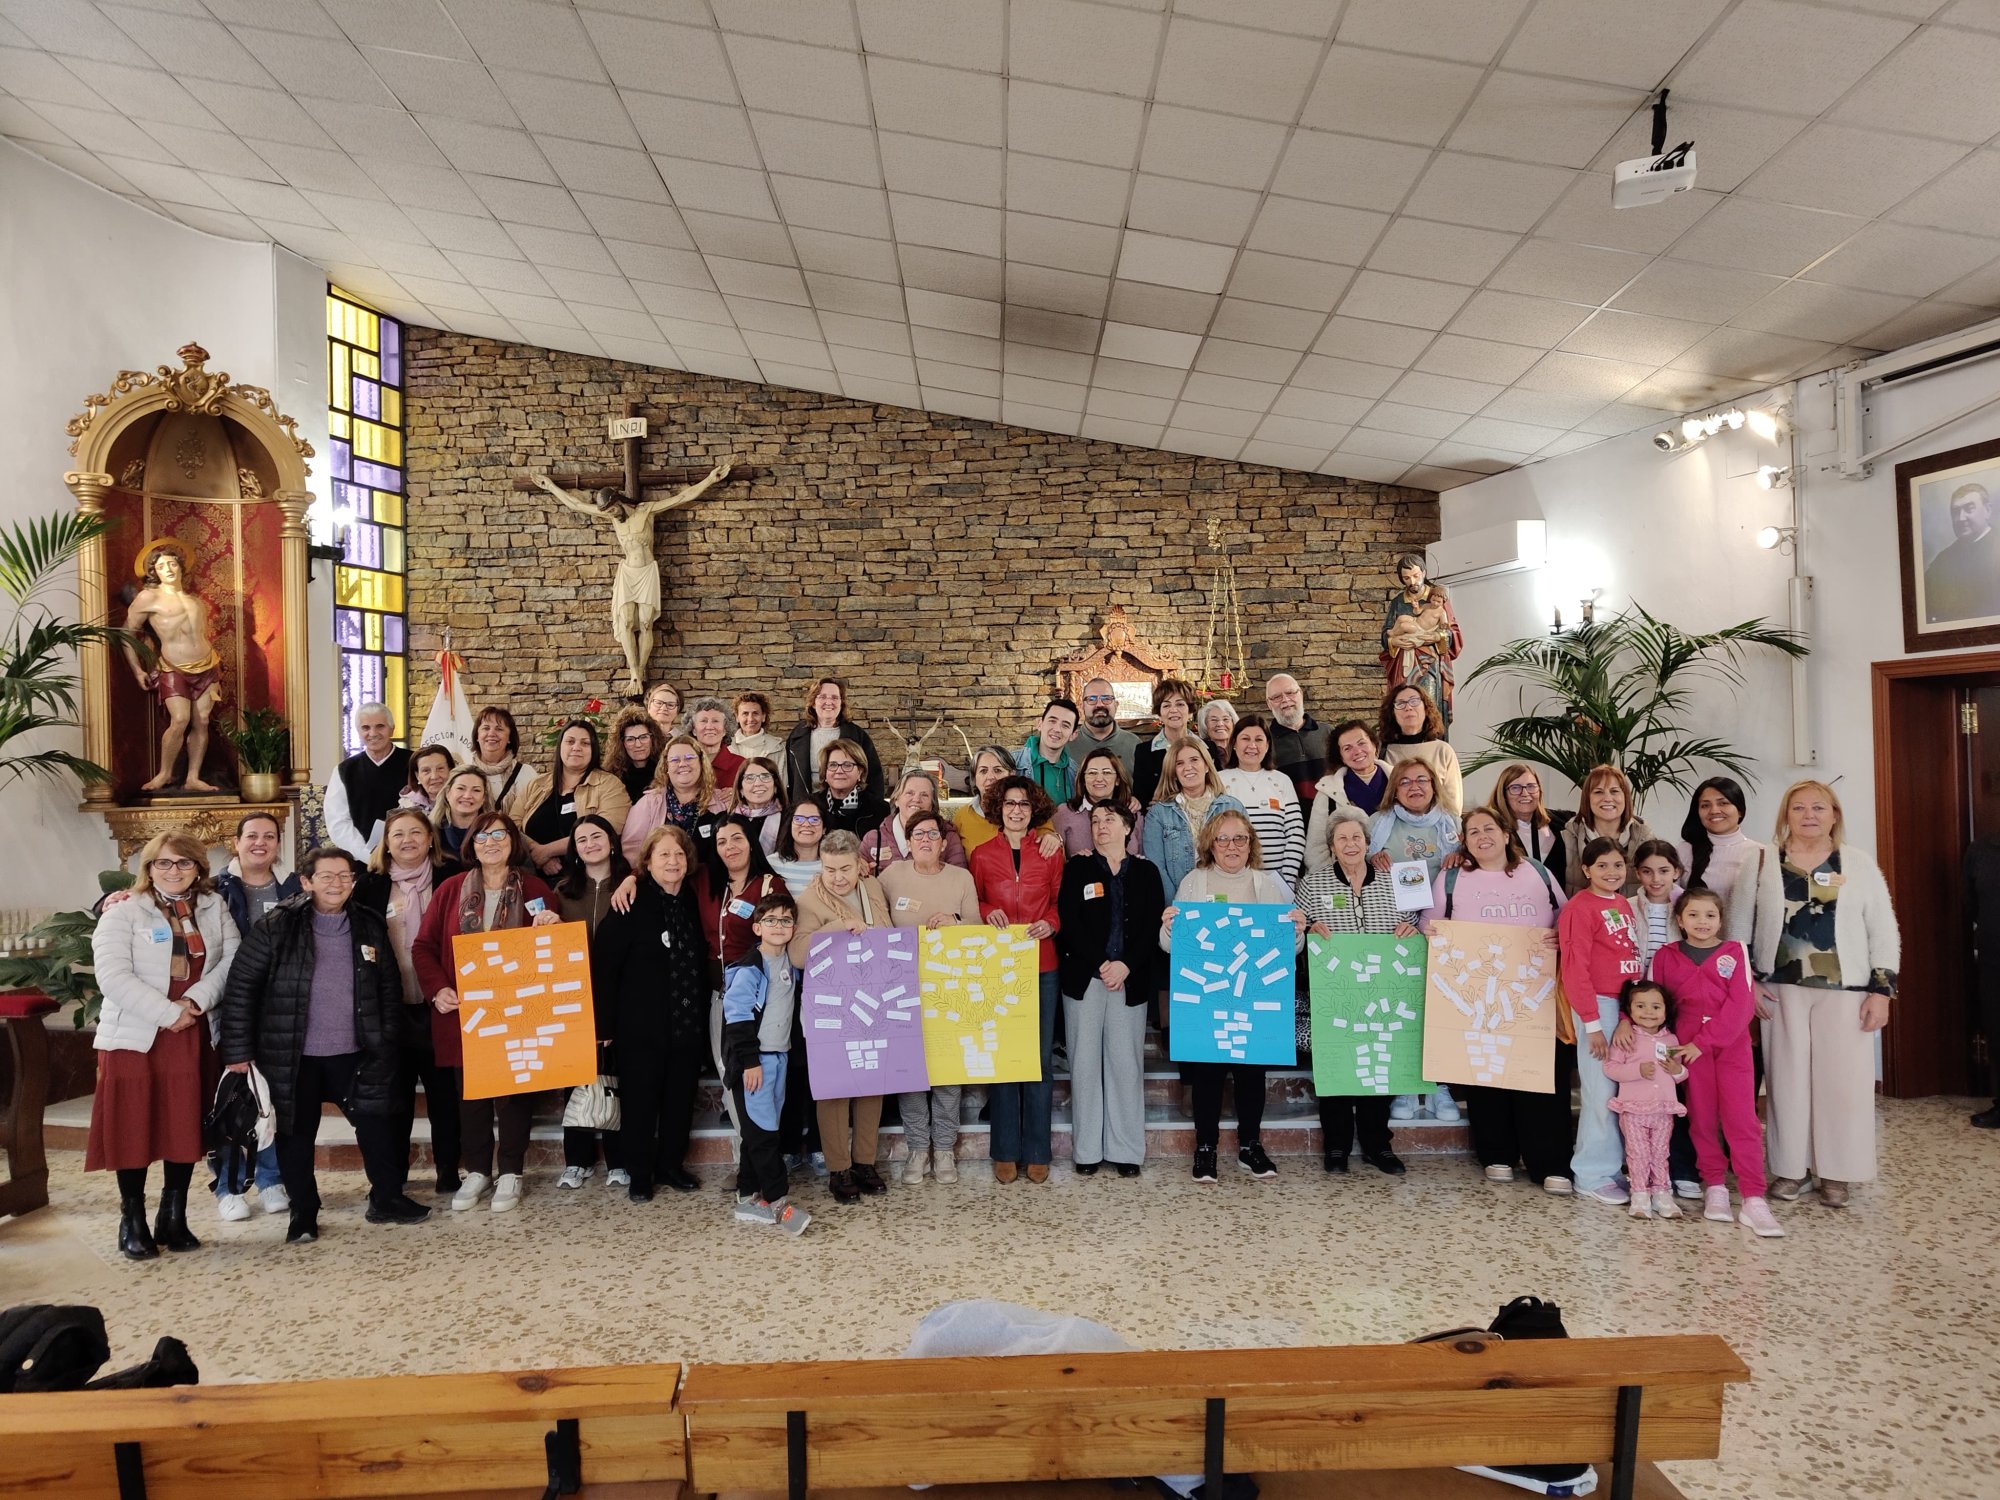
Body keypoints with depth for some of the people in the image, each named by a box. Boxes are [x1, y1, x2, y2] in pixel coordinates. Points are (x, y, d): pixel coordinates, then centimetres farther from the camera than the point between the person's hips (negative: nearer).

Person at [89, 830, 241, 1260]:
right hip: (134, 1037, -3)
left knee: (186, 1126, 6)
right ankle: (133, 1225, 15)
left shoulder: (214, 907, 8)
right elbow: (113, 976, -13)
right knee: (134, 1129, 2)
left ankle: (174, 1220, 19)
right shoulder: (122, 913, -2)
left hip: (192, 1036, 3)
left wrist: (196, 1001, -16)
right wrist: (168, 1013, -17)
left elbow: (232, 960, -1)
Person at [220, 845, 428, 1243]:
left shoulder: (370, 926, 3)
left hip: (355, 1053, 3)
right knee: (296, 1134, 8)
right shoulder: (277, 927, -8)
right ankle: (303, 1214, 25)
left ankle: (387, 1199, 25)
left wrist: (388, 1042, 5)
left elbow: (389, 987, 10)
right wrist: (238, 1052, -9)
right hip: (294, 1056, -3)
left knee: (377, 1123, 8)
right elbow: (241, 987, -7)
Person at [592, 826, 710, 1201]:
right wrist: (605, 1024, -13)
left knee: (681, 1098, 12)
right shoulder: (631, 905, -9)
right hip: (642, 1025, -5)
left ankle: (672, 1164, 28)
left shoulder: (693, 901, 7)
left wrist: (703, 1014, 9)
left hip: (688, 1024, 5)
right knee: (640, 1100, 4)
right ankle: (639, 1174, 19)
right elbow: (604, 964, -11)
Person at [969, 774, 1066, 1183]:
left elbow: (1061, 901, 11)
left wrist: (1050, 923, -9)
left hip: (1041, 965, 0)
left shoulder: (1051, 852, 6)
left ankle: (1037, 1152, 13)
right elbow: (972, 903, 14)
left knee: (1040, 1058, 3)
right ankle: (1005, 1152, 13)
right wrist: (988, 912, -7)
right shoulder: (982, 854, 7)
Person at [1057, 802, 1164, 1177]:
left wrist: (1125, 965, -11)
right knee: (1085, 1062, 0)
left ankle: (1126, 1151, 8)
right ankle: (1087, 1151, 7)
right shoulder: (1077, 868, 9)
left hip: (1132, 979, 1)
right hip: (1084, 977, 0)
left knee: (1127, 1062, 1)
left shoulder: (1147, 872, 11)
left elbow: (1153, 927, 2)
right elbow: (1068, 923, -2)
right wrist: (1101, 964, -11)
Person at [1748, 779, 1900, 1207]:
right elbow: (1743, 926, 6)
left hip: (1845, 989, 0)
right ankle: (1790, 1167, 15)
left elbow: (1883, 931, 3)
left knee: (1842, 1078, 2)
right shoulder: (1765, 864, 3)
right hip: (1782, 988, 0)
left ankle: (1835, 1173, 14)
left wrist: (1881, 989, -3)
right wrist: (1748, 980, -1)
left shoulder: (1859, 864, 3)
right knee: (1788, 1076, 5)